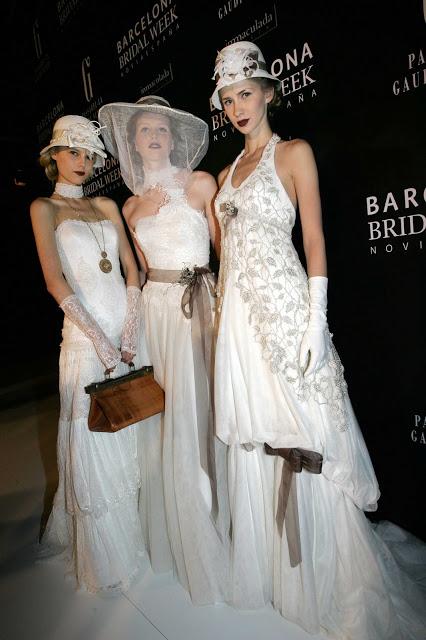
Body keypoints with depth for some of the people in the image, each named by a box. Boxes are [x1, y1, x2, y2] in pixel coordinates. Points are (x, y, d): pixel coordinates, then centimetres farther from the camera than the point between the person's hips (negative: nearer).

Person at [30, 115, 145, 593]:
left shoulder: (107, 206, 15)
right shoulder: (44, 207, 3)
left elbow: (131, 268, 8)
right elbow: (55, 281, -8)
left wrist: (131, 328, -5)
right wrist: (99, 338, -15)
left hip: (127, 329, 4)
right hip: (86, 333, -4)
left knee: (131, 432, 12)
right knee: (92, 437, 3)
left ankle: (136, 528, 34)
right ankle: (105, 555, 21)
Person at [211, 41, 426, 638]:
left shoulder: (294, 153, 3)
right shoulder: (228, 173, 20)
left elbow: (315, 239, -5)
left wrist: (317, 320, -14)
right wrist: (222, 311, 13)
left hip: (284, 305, -6)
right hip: (238, 311, 6)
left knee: (303, 437, -1)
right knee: (253, 436, 12)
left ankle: (323, 580, 20)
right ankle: (265, 564, 32)